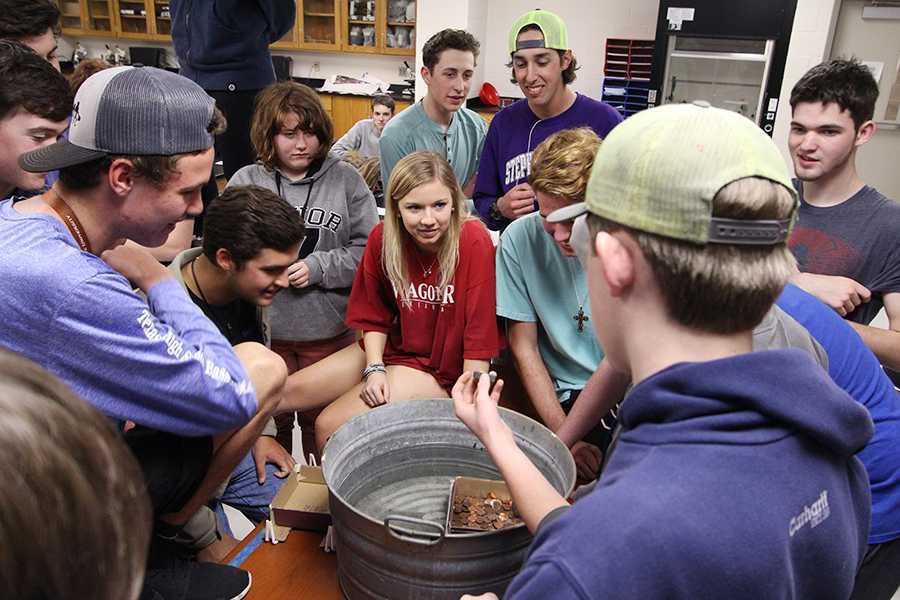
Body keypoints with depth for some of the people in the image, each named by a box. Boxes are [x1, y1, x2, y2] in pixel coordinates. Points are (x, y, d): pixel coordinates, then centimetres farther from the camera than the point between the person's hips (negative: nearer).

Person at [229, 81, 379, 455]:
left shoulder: (345, 179, -1)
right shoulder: (246, 182, -2)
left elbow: (367, 249, -3)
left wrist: (317, 267, -13)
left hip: (330, 334, 0)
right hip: (264, 331, 0)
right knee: (271, 423, 18)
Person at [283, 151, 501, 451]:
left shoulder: (475, 243, -22)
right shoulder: (382, 237, -7)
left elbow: (478, 336, -20)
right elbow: (374, 316, 3)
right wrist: (374, 369, -10)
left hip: (439, 367, -5)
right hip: (388, 350, 6)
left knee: (329, 426, -14)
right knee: (282, 392, 3)